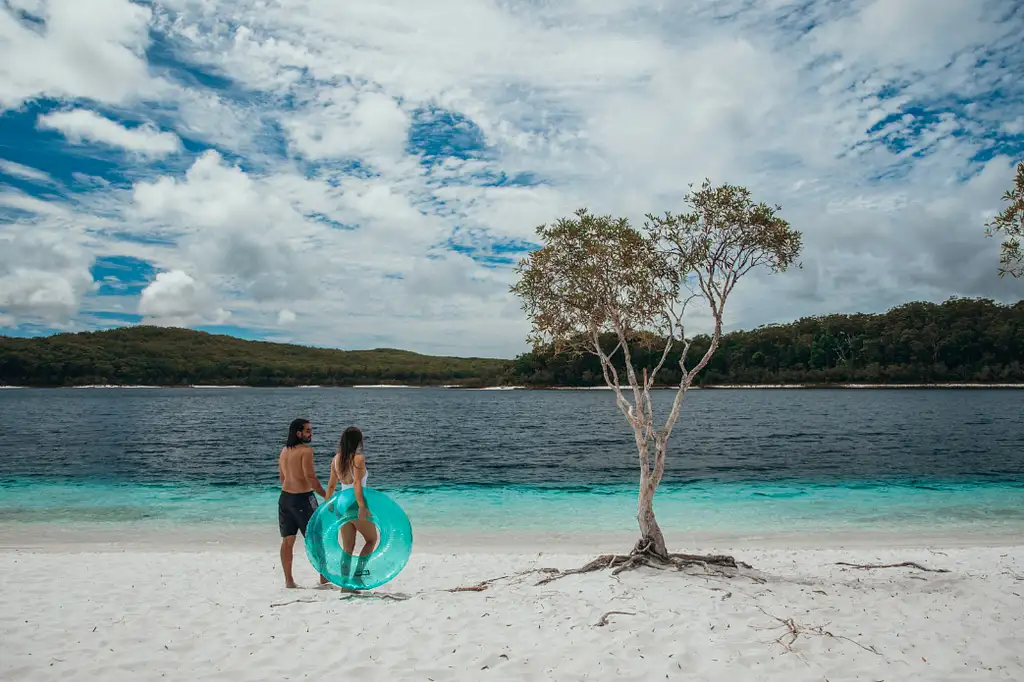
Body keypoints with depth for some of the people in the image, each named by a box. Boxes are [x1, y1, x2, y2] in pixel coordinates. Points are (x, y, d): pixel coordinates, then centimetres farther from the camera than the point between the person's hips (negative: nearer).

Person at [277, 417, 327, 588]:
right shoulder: (306, 450, -15)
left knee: (287, 540, 11)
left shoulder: (284, 451, 10)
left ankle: (288, 579, 15)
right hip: (303, 497, -7)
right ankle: (324, 576, 10)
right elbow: (310, 477, -20)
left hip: (285, 497, 7)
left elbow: (282, 477, 16)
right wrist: (325, 495, -13)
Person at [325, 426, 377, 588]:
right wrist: (362, 506, -27)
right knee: (372, 540, 14)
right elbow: (357, 484, -24)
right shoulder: (358, 458, -13)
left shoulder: (336, 459, 6)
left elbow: (331, 485, 11)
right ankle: (358, 573, 2)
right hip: (356, 504, -6)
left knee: (347, 547, 13)